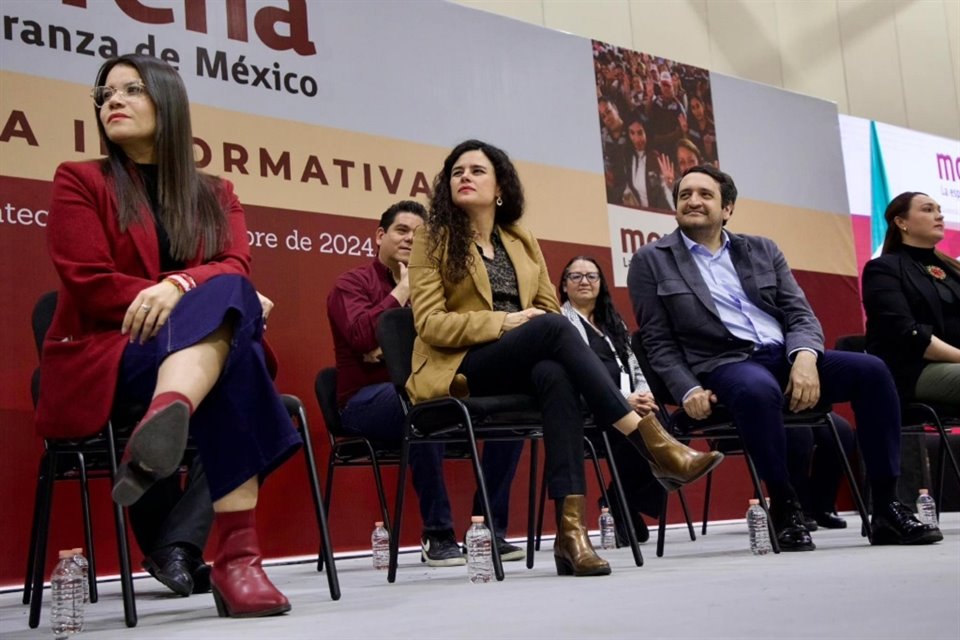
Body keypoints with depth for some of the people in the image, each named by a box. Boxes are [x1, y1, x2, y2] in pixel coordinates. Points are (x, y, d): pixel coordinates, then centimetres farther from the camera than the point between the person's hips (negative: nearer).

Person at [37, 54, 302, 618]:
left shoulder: (216, 194, 19)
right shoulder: (81, 181, 9)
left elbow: (237, 269, -1)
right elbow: (91, 286, -6)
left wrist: (179, 287, -27)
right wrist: (223, 307, -14)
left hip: (205, 343, 3)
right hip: (102, 358, -3)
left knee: (226, 296, -34)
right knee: (228, 332, -36)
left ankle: (164, 427, -58)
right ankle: (237, 555, -51)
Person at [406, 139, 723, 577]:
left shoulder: (523, 241, 19)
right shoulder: (432, 238, 5)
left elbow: (549, 308, 17)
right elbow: (429, 323, -6)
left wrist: (536, 326, -8)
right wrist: (504, 321, -18)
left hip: (521, 367, 4)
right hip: (459, 370, -4)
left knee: (556, 376, -35)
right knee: (554, 328, -31)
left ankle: (570, 525, -44)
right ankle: (652, 442, -36)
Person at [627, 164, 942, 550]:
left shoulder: (762, 250, 17)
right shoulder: (651, 261, 8)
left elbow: (800, 313, 9)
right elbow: (658, 342, 3)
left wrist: (805, 357, -14)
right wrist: (688, 391, -14)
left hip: (786, 356, 5)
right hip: (724, 364, -4)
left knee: (871, 370, -19)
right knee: (759, 389, -40)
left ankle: (886, 509, -13)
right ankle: (785, 507, -20)